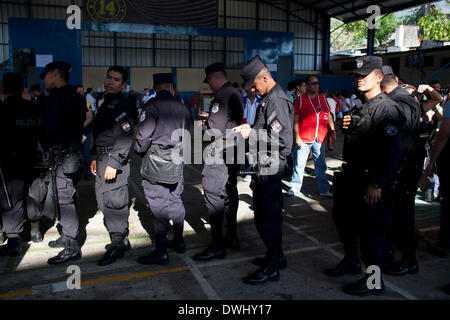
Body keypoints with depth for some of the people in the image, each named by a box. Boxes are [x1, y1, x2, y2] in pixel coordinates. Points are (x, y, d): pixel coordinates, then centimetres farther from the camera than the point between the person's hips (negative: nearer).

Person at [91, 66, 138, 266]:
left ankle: (118, 245, 4)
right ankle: (122, 240, 27)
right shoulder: (106, 103, 18)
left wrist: (113, 163, -24)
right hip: (103, 157, 10)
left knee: (113, 200, -7)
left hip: (115, 159, -10)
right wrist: (95, 158, 22)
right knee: (103, 199, 15)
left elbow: (125, 136, -21)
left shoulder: (124, 105, -13)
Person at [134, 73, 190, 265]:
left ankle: (161, 252, 4)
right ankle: (178, 242, 29)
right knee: (175, 202, 17)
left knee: (158, 206, -2)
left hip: (156, 163, -6)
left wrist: (139, 150, 5)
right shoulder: (181, 108, 8)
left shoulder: (152, 106, -10)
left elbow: (143, 136, -14)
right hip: (177, 163, 6)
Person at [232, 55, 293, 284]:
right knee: (269, 213, 19)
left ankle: (271, 268, 11)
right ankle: (277, 256, 34)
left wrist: (251, 134, -17)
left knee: (267, 216, -2)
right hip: (264, 166, 10)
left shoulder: (276, 100, -18)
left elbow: (281, 138, -26)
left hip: (270, 167, -10)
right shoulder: (269, 98, 14)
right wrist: (250, 129, 6)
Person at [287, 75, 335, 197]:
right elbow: (296, 119, -2)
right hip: (304, 139, -3)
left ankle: (324, 190, 18)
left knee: (321, 165, 10)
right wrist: (297, 136, -8)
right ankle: (294, 188, 15)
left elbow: (329, 116, 16)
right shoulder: (300, 99, 0)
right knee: (299, 164, 2)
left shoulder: (323, 98, 11)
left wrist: (333, 132, 11)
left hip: (319, 138, 4)